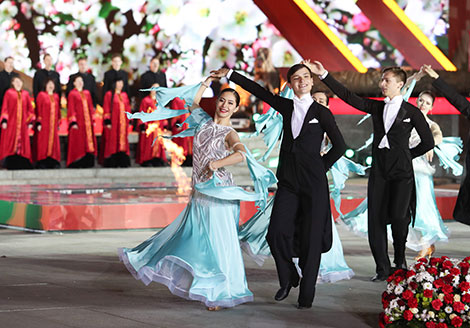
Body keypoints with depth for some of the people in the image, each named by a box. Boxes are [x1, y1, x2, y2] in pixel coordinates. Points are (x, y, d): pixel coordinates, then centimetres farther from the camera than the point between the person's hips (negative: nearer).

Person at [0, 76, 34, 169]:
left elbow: (30, 108, 13)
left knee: (22, 143, 0)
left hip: (23, 123, 3)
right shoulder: (9, 93, 4)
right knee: (10, 143, -5)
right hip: (11, 122, -3)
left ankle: (22, 164, 2)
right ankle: (10, 164, -4)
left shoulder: (25, 94, 11)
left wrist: (30, 121, 5)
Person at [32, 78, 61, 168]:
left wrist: (58, 123, 13)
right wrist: (38, 123, -12)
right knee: (42, 143, -6)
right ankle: (42, 163, -5)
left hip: (53, 125, 5)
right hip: (44, 124, -5)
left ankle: (53, 163, 5)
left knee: (53, 143, 2)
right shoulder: (41, 95, 0)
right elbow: (38, 109, -4)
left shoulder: (56, 96, 15)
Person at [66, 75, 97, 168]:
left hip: (87, 122, 5)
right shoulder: (72, 94, -1)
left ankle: (87, 163, 5)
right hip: (78, 122, -5)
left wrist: (92, 120, 10)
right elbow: (71, 109, -6)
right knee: (77, 143, -5)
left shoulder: (87, 93, 15)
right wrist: (73, 122, -13)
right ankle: (76, 163, -2)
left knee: (89, 141, 2)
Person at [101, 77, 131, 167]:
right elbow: (106, 109, -4)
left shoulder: (124, 95, 15)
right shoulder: (109, 94, 1)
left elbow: (128, 108, 18)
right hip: (113, 122, -5)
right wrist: (107, 122, -13)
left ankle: (122, 162, 4)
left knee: (123, 141, 3)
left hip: (123, 122, 5)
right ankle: (111, 162, -4)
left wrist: (128, 121, 11)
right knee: (112, 142, -6)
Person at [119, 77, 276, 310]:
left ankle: (223, 292, 2)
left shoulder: (229, 134, -8)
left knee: (218, 241, -4)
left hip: (218, 192, -7)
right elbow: (193, 101, 22)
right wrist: (208, 80, 19)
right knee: (191, 237, 12)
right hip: (199, 192, 7)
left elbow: (242, 154, -27)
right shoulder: (205, 122, 9)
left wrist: (216, 164, -31)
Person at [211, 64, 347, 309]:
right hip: (288, 182, 3)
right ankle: (287, 279, 20)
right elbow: (258, 90, 17)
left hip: (313, 183, -3)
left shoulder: (321, 112, 0)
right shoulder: (286, 107, 9)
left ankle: (306, 295, 8)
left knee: (311, 238, -1)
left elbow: (339, 146, 4)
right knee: (277, 233, -5)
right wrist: (229, 75, 21)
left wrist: (320, 168, 3)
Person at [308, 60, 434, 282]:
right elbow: (348, 96, 5)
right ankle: (383, 268, 7)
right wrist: (323, 75, -2)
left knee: (398, 216, -15)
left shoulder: (411, 112, 1)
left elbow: (428, 142, 7)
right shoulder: (376, 107, 11)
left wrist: (407, 155, 6)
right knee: (376, 219, -1)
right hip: (378, 170, 4)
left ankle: (400, 259, 12)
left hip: (401, 171, -4)